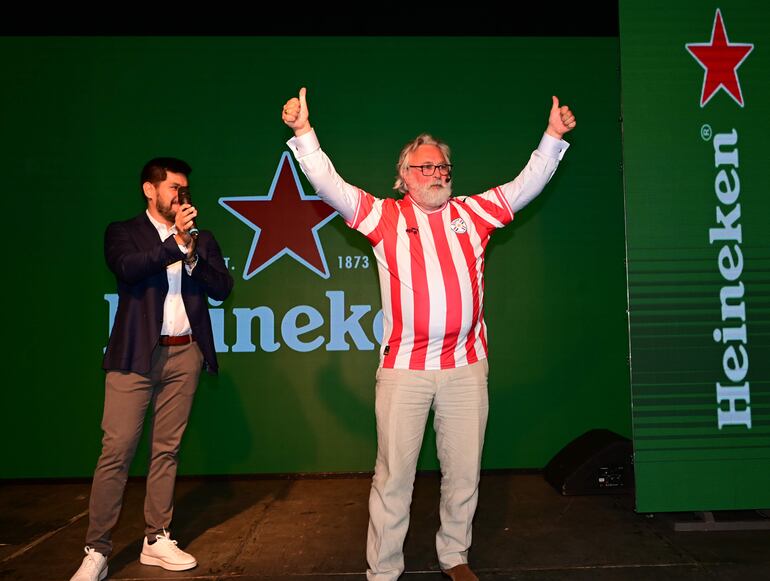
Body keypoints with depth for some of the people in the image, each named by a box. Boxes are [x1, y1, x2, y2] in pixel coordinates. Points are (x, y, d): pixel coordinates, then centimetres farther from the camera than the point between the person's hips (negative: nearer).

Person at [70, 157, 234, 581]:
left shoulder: (201, 239, 15)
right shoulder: (122, 232, 8)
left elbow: (222, 287, 4)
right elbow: (127, 267, -14)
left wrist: (191, 253, -7)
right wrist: (175, 244, -13)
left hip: (184, 355, 3)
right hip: (135, 354, -3)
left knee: (166, 450, 9)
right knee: (117, 450, -3)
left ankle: (157, 540, 19)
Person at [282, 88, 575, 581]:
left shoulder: (473, 213, 12)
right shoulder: (385, 216, 5)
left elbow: (527, 184, 15)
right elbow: (330, 184, -1)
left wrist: (554, 137, 8)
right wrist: (304, 133, -10)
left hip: (467, 364, 3)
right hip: (404, 366, -2)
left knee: (464, 471, 13)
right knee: (394, 474, 4)